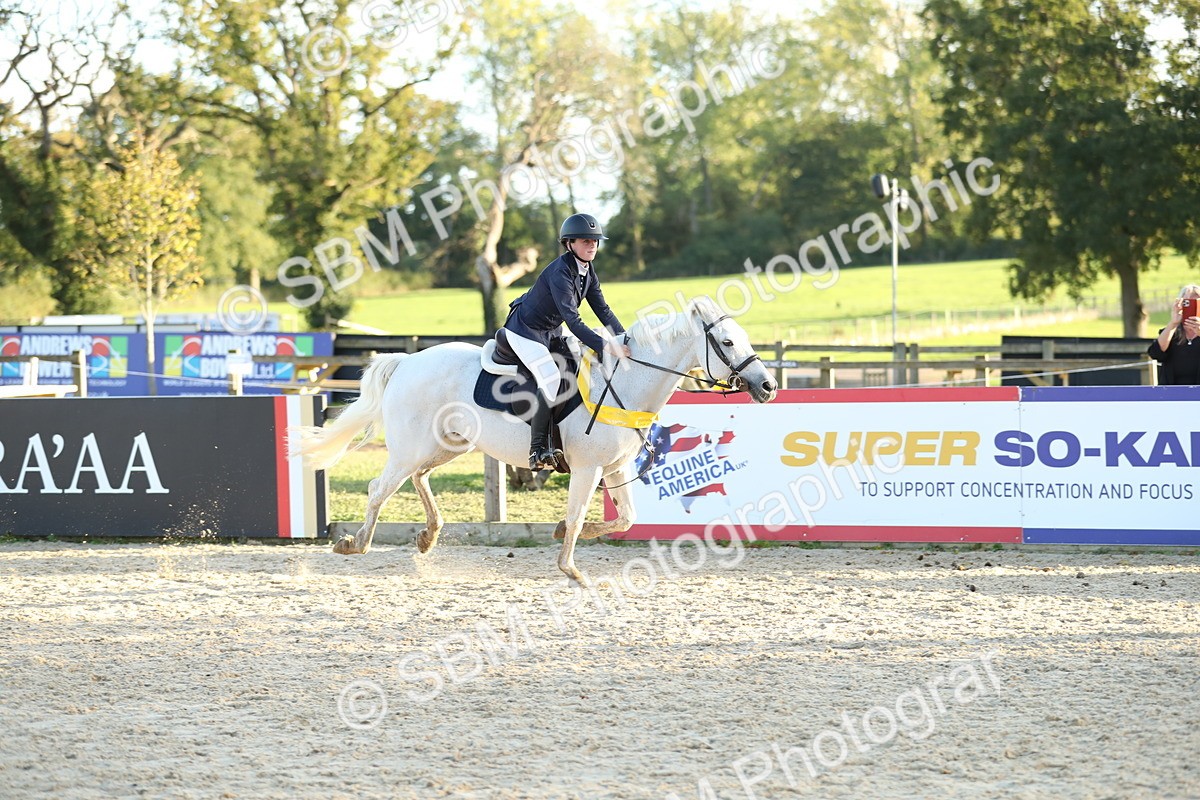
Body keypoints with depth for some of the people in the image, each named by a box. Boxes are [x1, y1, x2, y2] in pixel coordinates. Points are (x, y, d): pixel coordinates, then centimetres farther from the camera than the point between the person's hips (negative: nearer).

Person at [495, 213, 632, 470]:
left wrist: (625, 340, -10)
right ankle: (538, 450, -30)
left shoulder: (588, 273, 1)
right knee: (550, 376, -28)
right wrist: (605, 346, -43)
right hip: (524, 330, -11)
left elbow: (603, 311, 3)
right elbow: (572, 320, -36)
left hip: (551, 332, 11)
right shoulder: (560, 273, -28)